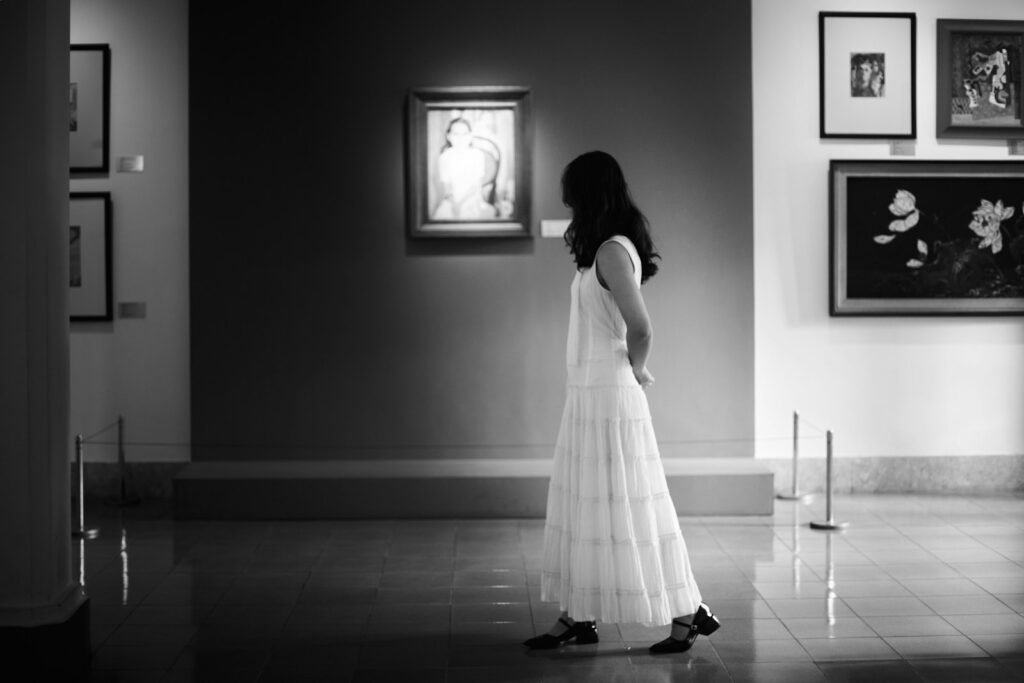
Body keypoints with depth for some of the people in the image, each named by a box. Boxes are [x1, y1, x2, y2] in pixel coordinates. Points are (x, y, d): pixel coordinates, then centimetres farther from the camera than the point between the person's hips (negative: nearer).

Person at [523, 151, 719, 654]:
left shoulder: (612, 252, -17)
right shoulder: (603, 250, 12)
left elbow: (640, 328, -20)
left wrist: (634, 371, -6)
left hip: (608, 396, -10)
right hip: (589, 393, 10)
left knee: (623, 510, -3)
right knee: (584, 506, 12)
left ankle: (687, 613, 5)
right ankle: (578, 617, 19)